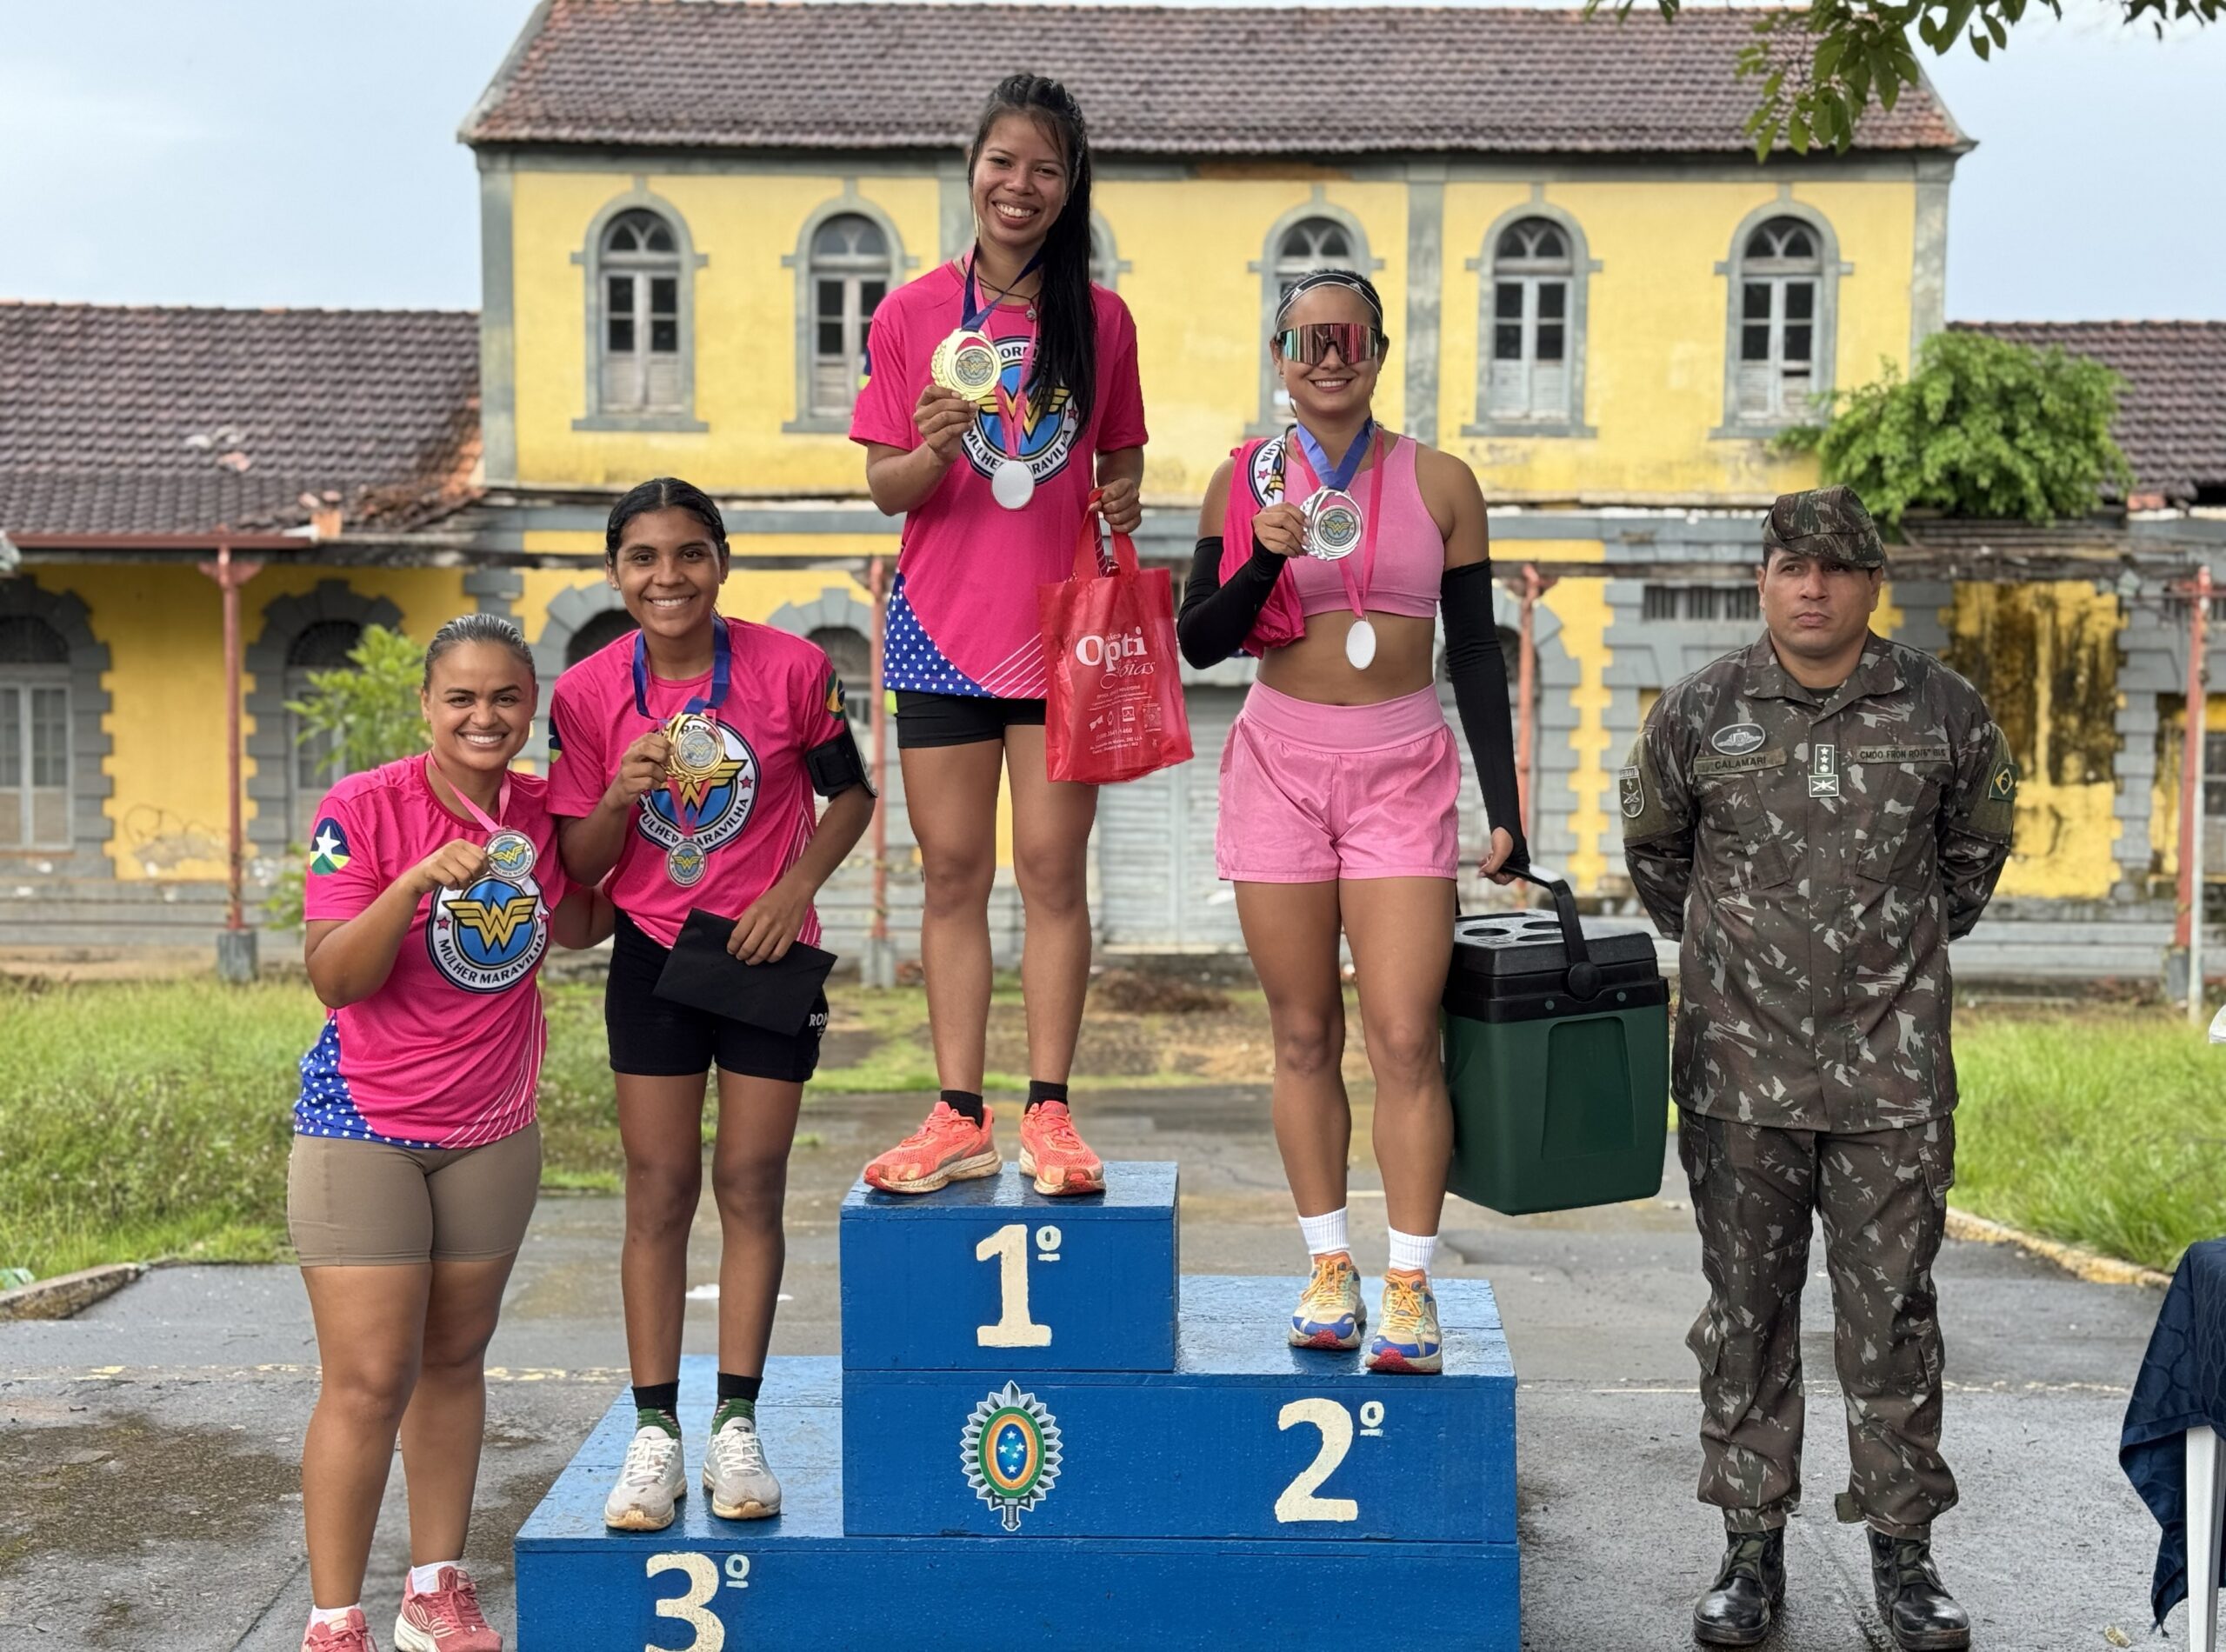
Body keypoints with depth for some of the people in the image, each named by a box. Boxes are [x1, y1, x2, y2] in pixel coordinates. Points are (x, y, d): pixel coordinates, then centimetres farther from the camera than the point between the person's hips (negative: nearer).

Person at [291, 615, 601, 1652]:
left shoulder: (542, 812, 0)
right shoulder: (363, 808, -14)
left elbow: (573, 926, 17)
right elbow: (336, 980, -17)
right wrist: (417, 883, -33)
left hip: (493, 1131, 5)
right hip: (364, 1127, -5)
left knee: (455, 1361, 13)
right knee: (369, 1380, -6)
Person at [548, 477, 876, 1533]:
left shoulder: (792, 669, -10)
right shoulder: (587, 693, -6)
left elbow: (851, 794, 3)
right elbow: (578, 863, -1)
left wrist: (798, 884, -13)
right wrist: (620, 795, -22)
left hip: (767, 953, -1)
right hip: (651, 957, 1)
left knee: (751, 1184, 3)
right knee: (658, 1188, 3)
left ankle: (736, 1428, 13)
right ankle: (655, 1435, 10)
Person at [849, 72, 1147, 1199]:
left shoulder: (1101, 320, 4)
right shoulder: (911, 315, 2)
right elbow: (885, 487, 2)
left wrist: (1124, 498, -8)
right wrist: (937, 447, -19)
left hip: (1062, 626, 0)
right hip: (944, 623, 0)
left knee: (1053, 868, 1)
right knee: (951, 871, 4)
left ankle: (1047, 1115, 8)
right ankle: (960, 1118, 11)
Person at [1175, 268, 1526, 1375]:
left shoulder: (1440, 483, 4)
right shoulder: (1245, 481, 5)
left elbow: (1476, 655, 6)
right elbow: (1200, 642, 4)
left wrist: (1504, 811, 1)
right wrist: (1265, 560, -15)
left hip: (1404, 771, -1)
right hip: (1280, 764, 1)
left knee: (1404, 1037, -7)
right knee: (1304, 1034, 5)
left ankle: (1410, 1285, 2)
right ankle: (1330, 1270, 16)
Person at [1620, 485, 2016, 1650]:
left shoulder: (1943, 711, 1)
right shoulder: (1701, 712, 0)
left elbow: (1975, 845, 18)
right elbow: (1651, 843, 17)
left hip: (1893, 1077, 0)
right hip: (1739, 1074, 0)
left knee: (1891, 1313, 5)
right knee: (1747, 1312, 8)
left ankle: (1903, 1554, 18)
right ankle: (1751, 1548, 19)